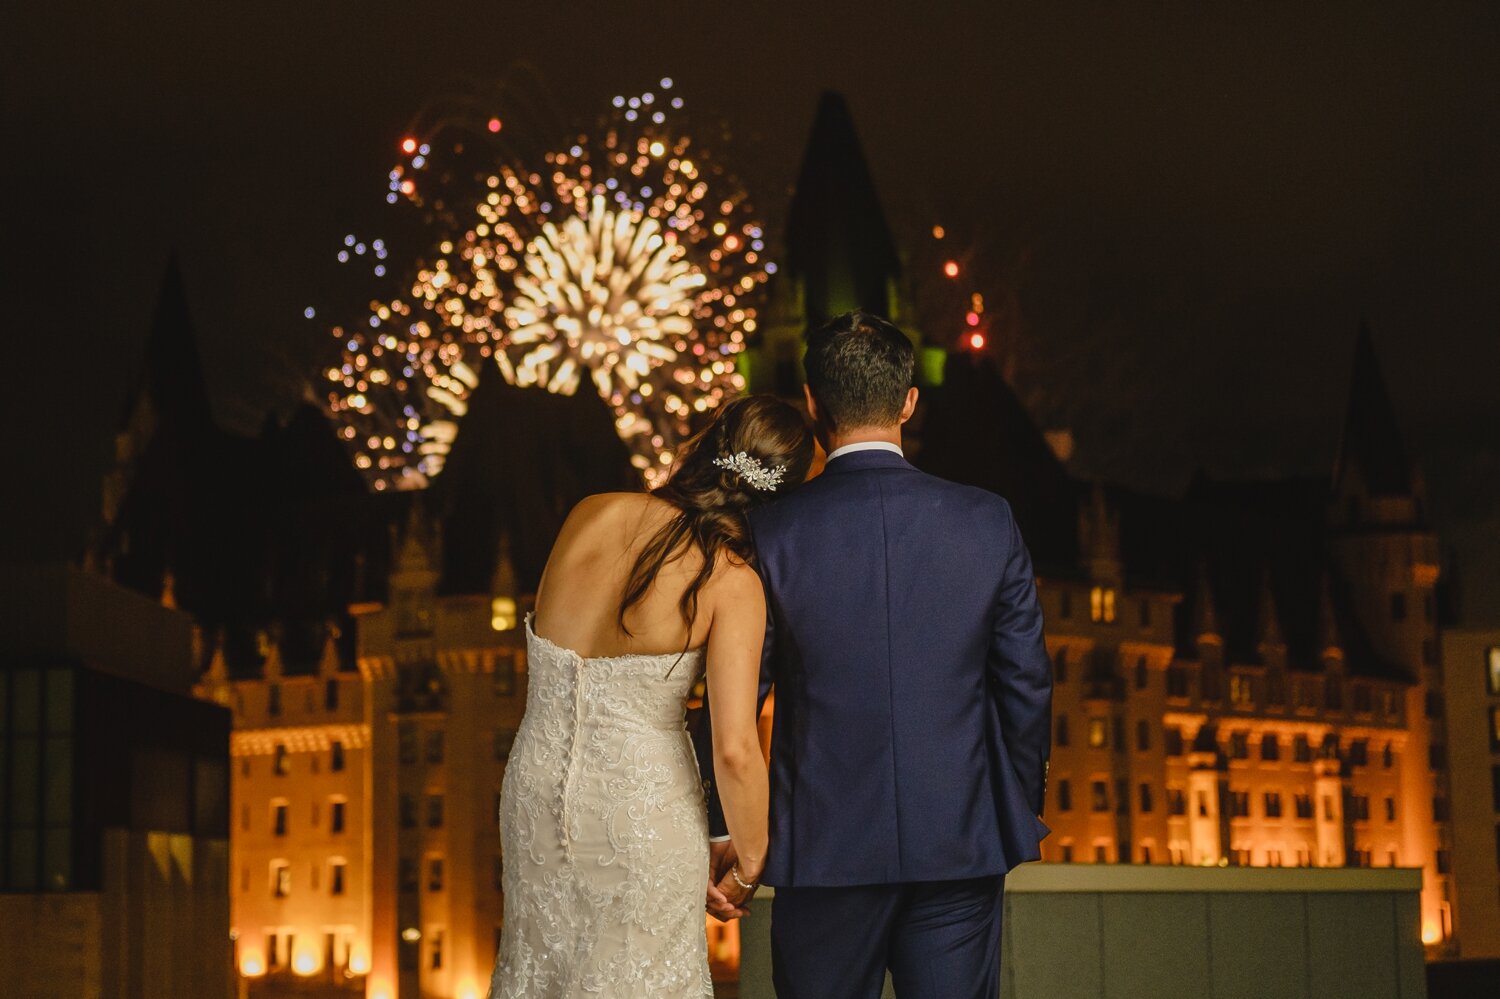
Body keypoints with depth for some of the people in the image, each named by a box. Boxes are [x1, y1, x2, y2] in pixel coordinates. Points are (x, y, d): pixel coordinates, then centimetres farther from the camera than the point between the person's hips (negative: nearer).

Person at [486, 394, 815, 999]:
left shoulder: (591, 515, -6)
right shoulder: (732, 579, -16)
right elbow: (735, 750, -21)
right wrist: (751, 864, -4)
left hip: (536, 790, 4)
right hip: (643, 812, -4)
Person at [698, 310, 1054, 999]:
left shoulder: (770, 535, -8)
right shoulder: (988, 523, -3)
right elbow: (1027, 688, 2)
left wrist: (724, 836, 6)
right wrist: (1022, 814, 16)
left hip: (825, 849, -1)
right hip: (961, 841, 1)